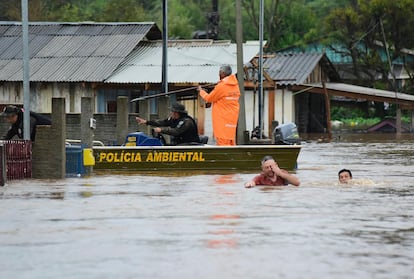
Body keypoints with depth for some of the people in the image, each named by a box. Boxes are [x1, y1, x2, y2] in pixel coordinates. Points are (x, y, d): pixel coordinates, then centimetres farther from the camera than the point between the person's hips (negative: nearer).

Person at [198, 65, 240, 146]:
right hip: (232, 120, 8)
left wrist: (201, 91, 14)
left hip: (223, 121, -8)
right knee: (231, 143, 11)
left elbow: (209, 98, -3)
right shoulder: (235, 86, 8)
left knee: (223, 143, -8)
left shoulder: (221, 86, -15)